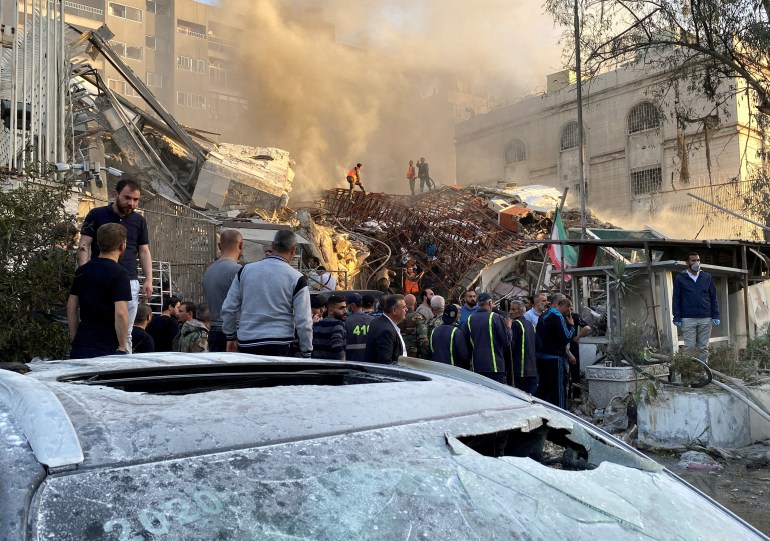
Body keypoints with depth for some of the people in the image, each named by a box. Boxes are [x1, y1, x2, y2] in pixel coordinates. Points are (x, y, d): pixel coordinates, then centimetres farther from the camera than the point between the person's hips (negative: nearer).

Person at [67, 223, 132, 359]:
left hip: (80, 347, 7)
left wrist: (75, 339, 19)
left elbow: (71, 307, 13)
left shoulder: (82, 270, 9)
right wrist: (122, 346, -11)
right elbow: (121, 313, -21)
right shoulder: (119, 273, -13)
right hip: (108, 349, -6)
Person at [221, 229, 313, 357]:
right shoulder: (296, 278, -4)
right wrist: (306, 353, 4)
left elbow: (228, 308, 10)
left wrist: (231, 336, 23)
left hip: (246, 343, 4)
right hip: (278, 346, -4)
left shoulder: (245, 270, 7)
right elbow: (303, 321, -6)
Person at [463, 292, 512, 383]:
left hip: (476, 366, 4)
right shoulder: (496, 318, -8)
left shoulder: (469, 319, 4)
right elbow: (506, 340, -7)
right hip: (495, 365, -4)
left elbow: (464, 342, 9)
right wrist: (508, 327, 9)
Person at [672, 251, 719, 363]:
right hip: (688, 319, -2)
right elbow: (676, 299, 3)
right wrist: (677, 318, -4)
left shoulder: (707, 277, 12)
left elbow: (713, 297, 12)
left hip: (705, 319, 2)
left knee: (704, 347, 5)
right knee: (689, 347, -3)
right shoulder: (680, 278, 4)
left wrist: (715, 315, 4)